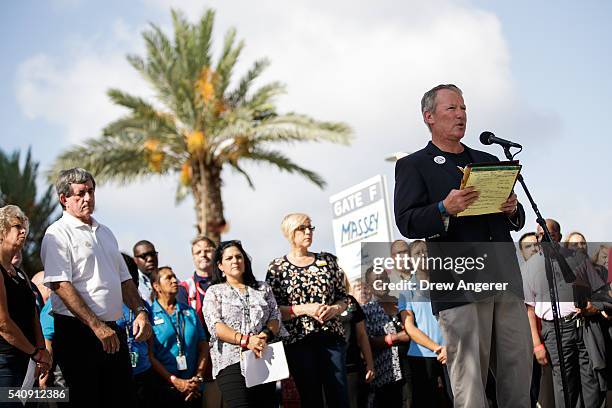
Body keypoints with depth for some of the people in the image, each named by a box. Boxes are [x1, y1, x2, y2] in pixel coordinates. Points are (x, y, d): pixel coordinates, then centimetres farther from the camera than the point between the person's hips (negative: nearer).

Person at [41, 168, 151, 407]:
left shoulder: (105, 233, 19)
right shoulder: (58, 234, -6)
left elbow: (124, 279, 25)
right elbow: (61, 286, -17)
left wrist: (140, 311, 6)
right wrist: (97, 326, -22)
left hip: (113, 331, 7)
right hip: (78, 332, -7)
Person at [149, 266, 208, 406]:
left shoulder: (189, 312, 13)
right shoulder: (150, 314, -1)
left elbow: (203, 347, 10)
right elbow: (150, 356, -8)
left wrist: (198, 378, -3)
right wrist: (175, 381, -14)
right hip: (164, 388, -4)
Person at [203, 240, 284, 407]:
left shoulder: (263, 289, 20)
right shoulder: (214, 292, 10)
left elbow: (275, 317, 12)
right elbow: (215, 325, -3)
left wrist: (266, 335, -11)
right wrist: (245, 340, -16)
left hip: (264, 360, 3)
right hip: (231, 361, -3)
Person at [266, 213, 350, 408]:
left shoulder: (328, 260, 11)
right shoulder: (277, 267, 3)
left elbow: (343, 298, 15)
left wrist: (334, 309, -7)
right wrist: (305, 309, -13)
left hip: (332, 336, 2)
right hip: (298, 339, -2)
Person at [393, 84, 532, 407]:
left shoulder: (488, 161, 24)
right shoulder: (413, 166, 7)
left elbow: (516, 222, 25)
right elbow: (407, 223, -6)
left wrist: (512, 210, 1)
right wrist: (445, 209, -23)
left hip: (506, 282, 5)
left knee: (519, 370, 4)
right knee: (469, 381, -6)